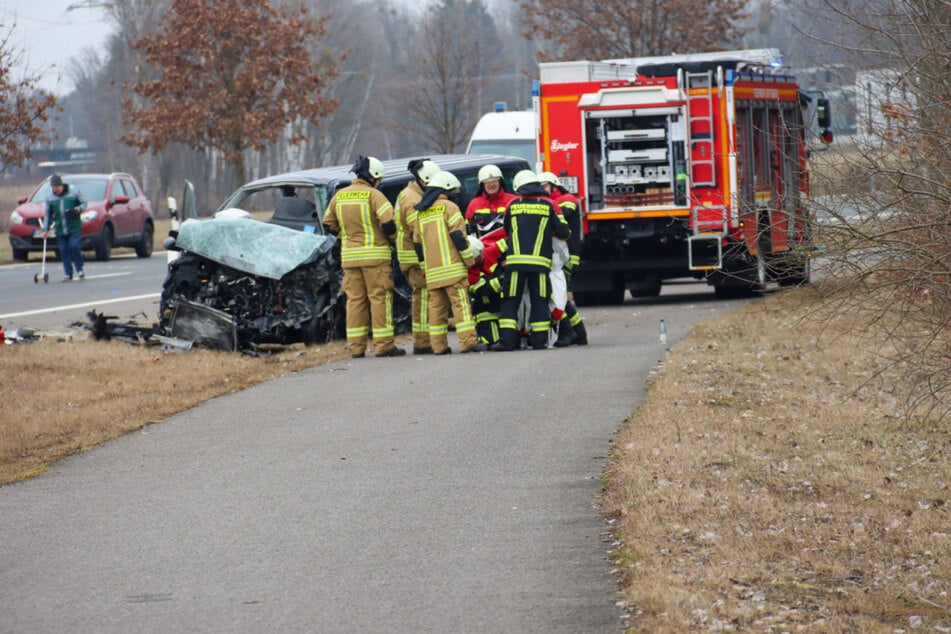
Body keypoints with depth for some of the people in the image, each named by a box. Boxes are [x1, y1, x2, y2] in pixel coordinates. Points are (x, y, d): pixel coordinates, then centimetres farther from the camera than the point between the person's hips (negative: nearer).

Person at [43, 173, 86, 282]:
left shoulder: (74, 192, 1)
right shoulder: (50, 198, 9)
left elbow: (83, 203, 6)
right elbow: (48, 215, 12)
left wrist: (79, 209, -16)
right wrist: (46, 229, 7)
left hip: (74, 227, -3)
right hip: (60, 229, 3)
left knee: (74, 246, -15)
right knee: (64, 251, 0)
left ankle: (79, 269, 4)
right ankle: (68, 274, 6)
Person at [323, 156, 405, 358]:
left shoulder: (339, 196, 9)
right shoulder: (373, 195, -10)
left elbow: (329, 223, 17)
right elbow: (388, 222, -18)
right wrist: (392, 237, 2)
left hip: (349, 256, 6)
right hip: (375, 256, -5)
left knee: (355, 299, 9)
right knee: (379, 298, -1)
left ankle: (356, 347, 7)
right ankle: (384, 345, -3)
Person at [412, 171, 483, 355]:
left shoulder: (420, 213, 16)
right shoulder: (448, 207, -4)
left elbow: (418, 243, 19)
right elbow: (458, 236, -11)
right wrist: (469, 259, -4)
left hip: (432, 271, 6)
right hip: (452, 267, -6)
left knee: (437, 306, 7)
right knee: (460, 303, -8)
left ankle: (438, 345, 5)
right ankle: (468, 341, -13)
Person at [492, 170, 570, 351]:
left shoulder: (513, 205, 9)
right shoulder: (548, 205, 6)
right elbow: (563, 232, 6)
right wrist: (566, 234, 31)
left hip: (515, 260, 0)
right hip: (540, 260, 0)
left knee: (510, 301, 3)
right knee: (538, 301, 6)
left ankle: (507, 339, -5)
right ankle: (539, 340, 2)